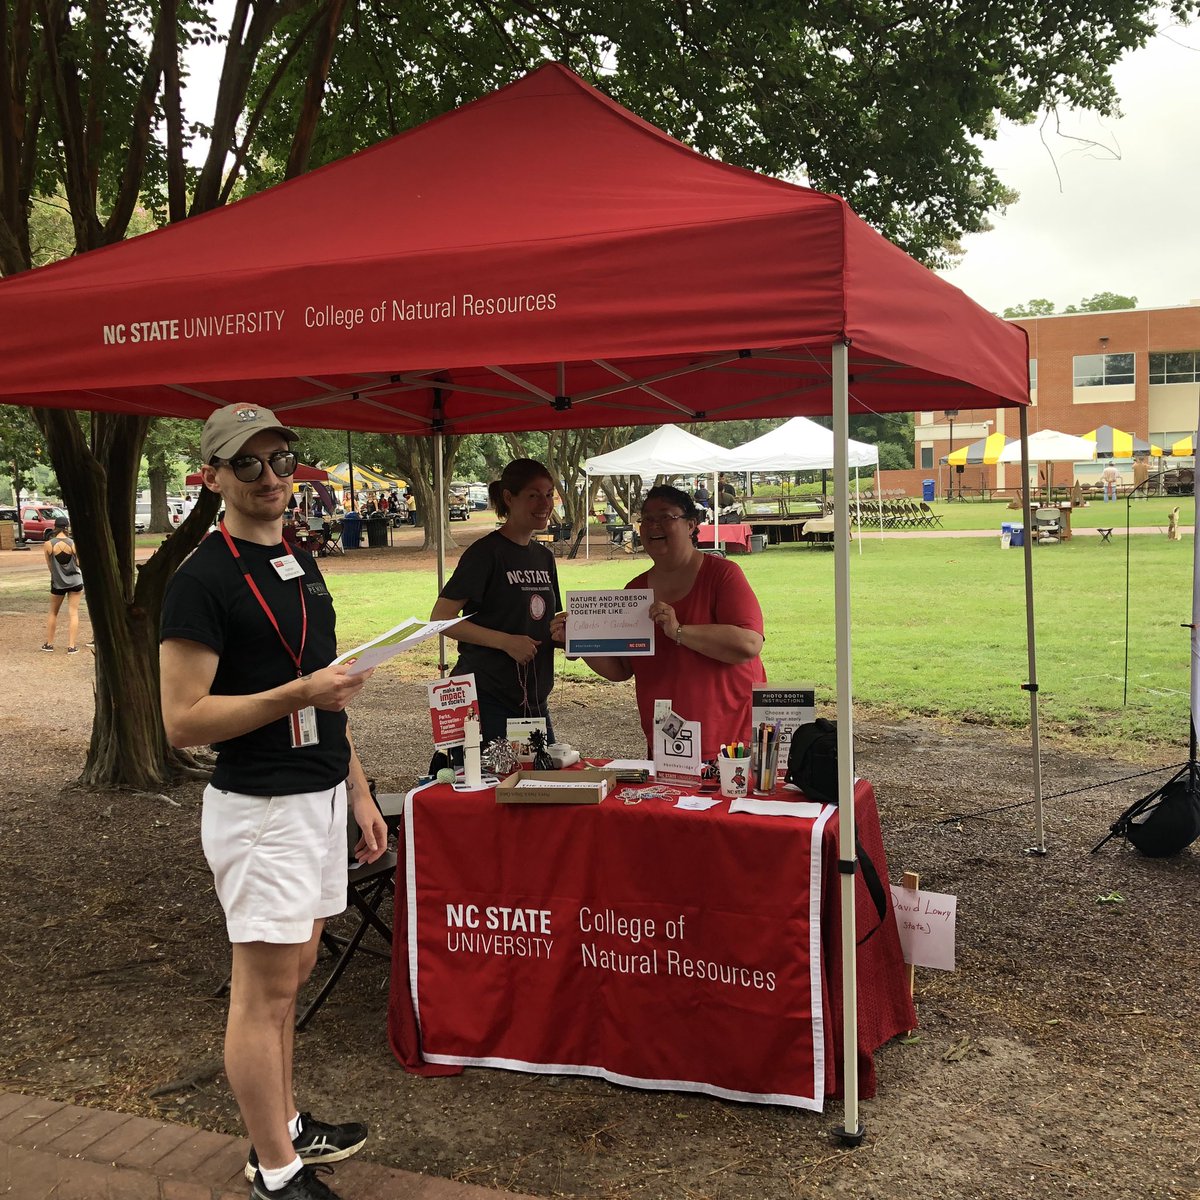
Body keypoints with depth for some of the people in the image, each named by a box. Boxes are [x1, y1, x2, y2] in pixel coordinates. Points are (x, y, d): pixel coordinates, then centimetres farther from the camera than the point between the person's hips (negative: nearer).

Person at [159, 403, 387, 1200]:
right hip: (261, 812, -8)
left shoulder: (300, 563, 12)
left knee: (293, 972, 18)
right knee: (265, 989, 2)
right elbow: (183, 720, -18)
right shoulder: (203, 581, -15)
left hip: (320, 799, 8)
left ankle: (285, 1124, 33)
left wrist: (360, 794, 17)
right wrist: (298, 693, -26)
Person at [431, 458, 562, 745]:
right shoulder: (485, 552, -10)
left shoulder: (544, 557, 12)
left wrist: (563, 636, -1)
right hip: (487, 699, -7)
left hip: (533, 701, 7)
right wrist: (505, 641, -21)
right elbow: (440, 618, -15)